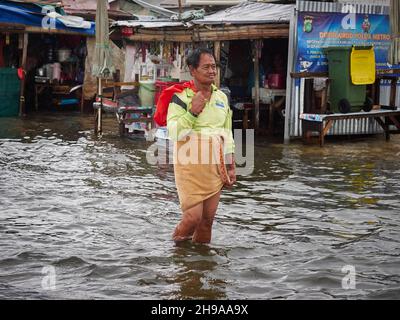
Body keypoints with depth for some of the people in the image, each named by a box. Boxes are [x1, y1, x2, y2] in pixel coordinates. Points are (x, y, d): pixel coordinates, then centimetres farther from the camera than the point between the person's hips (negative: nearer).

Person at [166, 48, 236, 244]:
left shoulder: (222, 98, 12)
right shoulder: (181, 97, -6)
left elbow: (227, 135, 18)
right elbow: (173, 133, -13)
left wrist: (230, 167, 15)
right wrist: (192, 112, -20)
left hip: (215, 166, 5)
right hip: (190, 165, -5)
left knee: (208, 216, 6)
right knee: (193, 216, -8)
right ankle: (178, 242, 19)